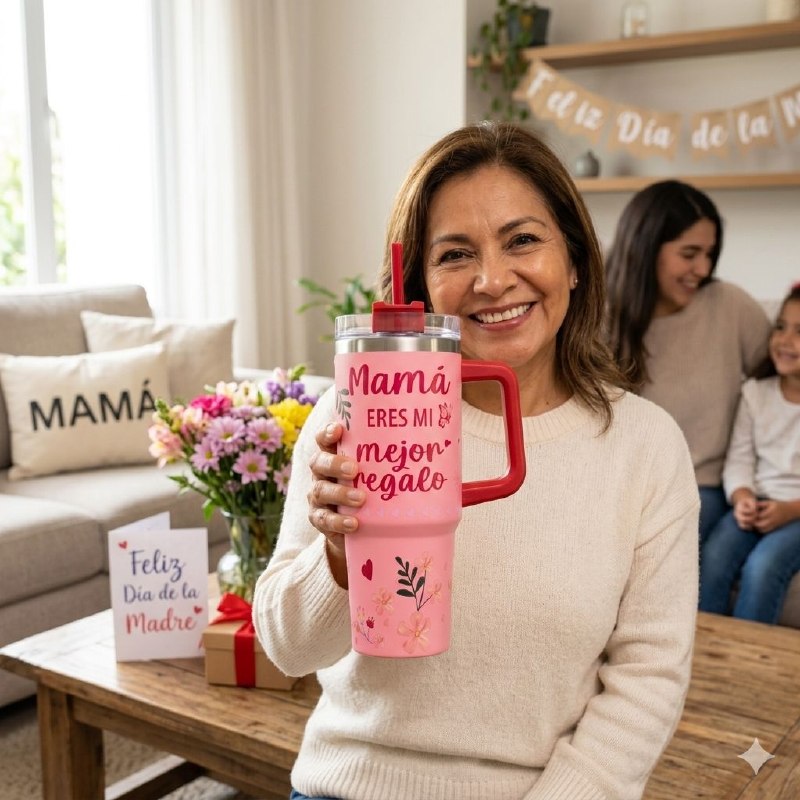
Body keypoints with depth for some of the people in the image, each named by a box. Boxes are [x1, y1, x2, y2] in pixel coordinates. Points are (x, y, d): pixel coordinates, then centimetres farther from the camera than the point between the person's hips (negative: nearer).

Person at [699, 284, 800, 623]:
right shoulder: (755, 392, 8)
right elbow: (739, 459, 5)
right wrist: (742, 497, -14)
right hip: (757, 503, 4)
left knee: (761, 567, -28)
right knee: (712, 559, -22)